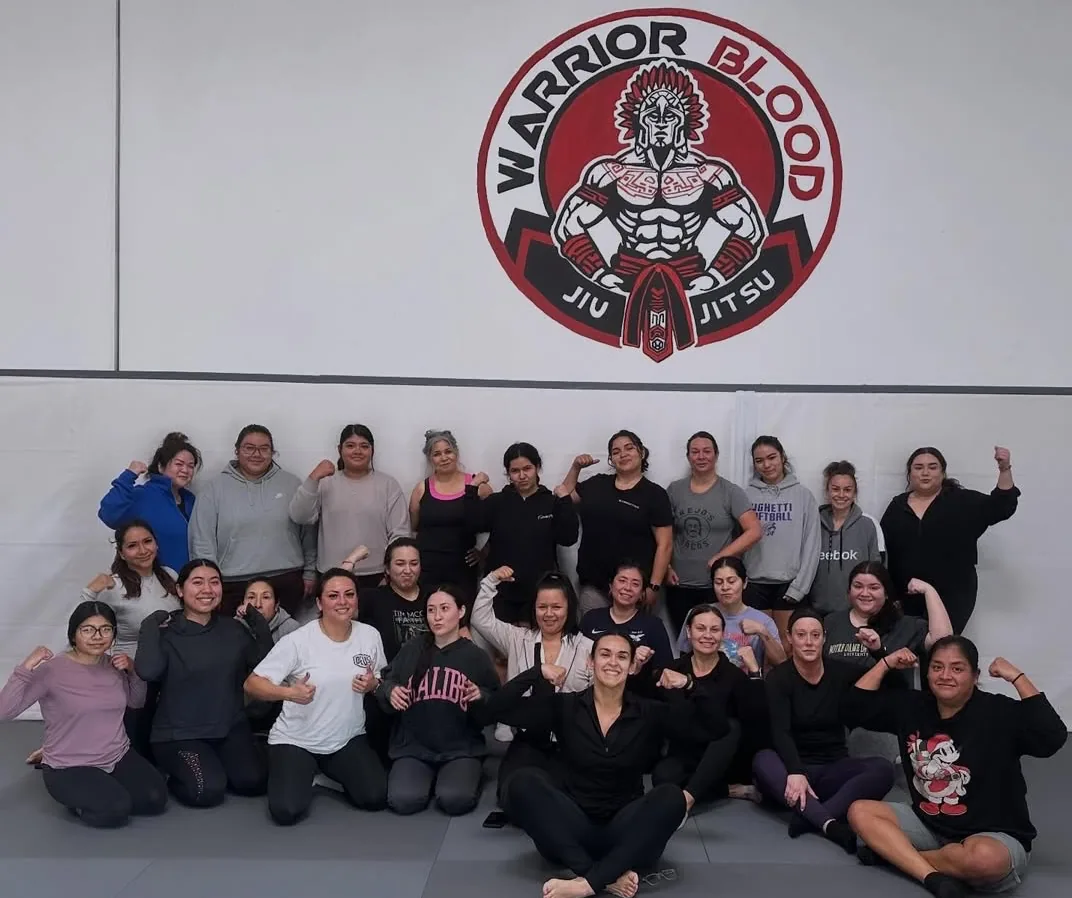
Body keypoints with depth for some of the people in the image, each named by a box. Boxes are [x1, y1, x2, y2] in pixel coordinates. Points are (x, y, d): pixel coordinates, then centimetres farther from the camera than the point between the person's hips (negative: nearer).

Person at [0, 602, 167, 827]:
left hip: (118, 757, 6)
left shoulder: (114, 665, 1)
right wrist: (27, 667, -35)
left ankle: (106, 788, 14)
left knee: (155, 800, -13)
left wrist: (132, 670, -2)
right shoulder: (52, 669, -18)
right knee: (116, 809, -27)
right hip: (69, 767, -5)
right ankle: (76, 797, 5)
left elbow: (136, 702, 17)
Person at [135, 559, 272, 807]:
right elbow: (148, 672, -27)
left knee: (254, 782, -14)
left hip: (231, 729, 5)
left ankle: (217, 765, 17)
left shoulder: (234, 629, 7)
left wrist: (258, 622, -8)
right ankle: (177, 775, 9)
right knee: (209, 790, -25)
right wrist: (150, 625, -18)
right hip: (179, 735, -4)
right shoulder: (166, 633, -8)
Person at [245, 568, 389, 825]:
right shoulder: (298, 641, -18)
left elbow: (381, 680, 11)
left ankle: (329, 775, 17)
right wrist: (289, 692, -37)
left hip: (348, 738, 3)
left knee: (376, 798, -15)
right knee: (287, 811, -21)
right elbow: (252, 684, -18)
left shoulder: (370, 635, -6)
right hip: (295, 740, -3)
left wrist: (372, 684, -14)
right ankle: (304, 775, 15)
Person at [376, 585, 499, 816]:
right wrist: (390, 691, -12)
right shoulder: (411, 649, 5)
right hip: (413, 746, 1)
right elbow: (386, 683, 11)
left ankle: (470, 774, 8)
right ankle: (430, 778, 9)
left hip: (461, 749, -1)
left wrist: (481, 696, -14)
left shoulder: (476, 656, 4)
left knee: (455, 800, -28)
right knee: (403, 800, -25)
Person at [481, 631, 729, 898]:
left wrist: (688, 686, -12)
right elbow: (493, 711, -4)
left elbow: (718, 729, 2)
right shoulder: (564, 706, 2)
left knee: (672, 796, -28)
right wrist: (537, 672, -12)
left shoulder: (650, 713, 4)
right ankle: (609, 875, -32)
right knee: (523, 782, -26)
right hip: (570, 835, 0)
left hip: (626, 835, 0)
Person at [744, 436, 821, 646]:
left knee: (787, 643, 3)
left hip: (789, 582, -1)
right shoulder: (747, 495, 2)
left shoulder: (803, 494, 1)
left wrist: (800, 585, -7)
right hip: (754, 582, 1)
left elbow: (811, 545, -1)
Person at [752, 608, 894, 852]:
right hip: (793, 770, -3)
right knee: (762, 761, -36)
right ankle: (830, 824, -52)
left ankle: (809, 817, -41)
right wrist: (795, 772, -38)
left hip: (833, 770, 3)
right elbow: (780, 732, -20)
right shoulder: (778, 678, -6)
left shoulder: (842, 673, 3)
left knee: (883, 768, -27)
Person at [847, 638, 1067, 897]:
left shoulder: (999, 712, -14)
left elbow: (1053, 738, -29)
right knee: (860, 811, -11)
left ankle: (894, 852, -15)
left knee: (987, 859, -40)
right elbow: (858, 705, 9)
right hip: (928, 825, 6)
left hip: (995, 836, -5)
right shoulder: (911, 706, 3)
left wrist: (1017, 678, -27)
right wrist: (886, 663, 0)